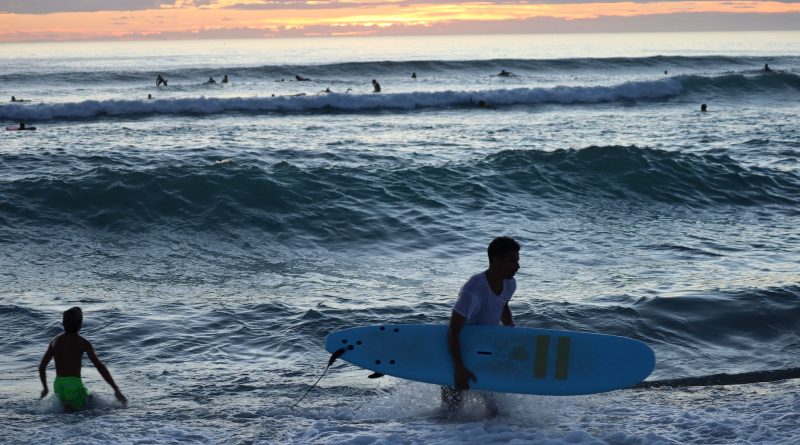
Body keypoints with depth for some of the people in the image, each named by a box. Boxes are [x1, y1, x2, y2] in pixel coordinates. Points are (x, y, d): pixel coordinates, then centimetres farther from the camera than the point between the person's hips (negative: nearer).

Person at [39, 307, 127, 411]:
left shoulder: (55, 341, 12)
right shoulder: (82, 342, -3)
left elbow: (41, 367, 14)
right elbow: (100, 366, -8)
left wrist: (45, 388, 29)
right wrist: (116, 390, -8)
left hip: (58, 386, 5)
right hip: (74, 385, -5)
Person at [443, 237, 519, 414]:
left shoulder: (509, 284, -8)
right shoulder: (473, 291, -33)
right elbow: (453, 332, -31)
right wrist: (459, 369, -35)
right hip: (459, 351, -7)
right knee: (451, 410, -2)